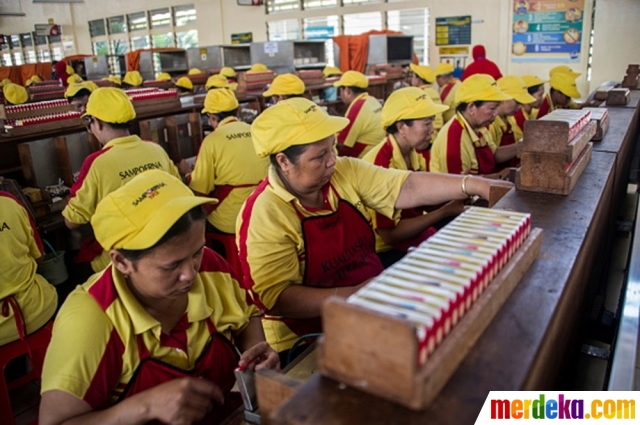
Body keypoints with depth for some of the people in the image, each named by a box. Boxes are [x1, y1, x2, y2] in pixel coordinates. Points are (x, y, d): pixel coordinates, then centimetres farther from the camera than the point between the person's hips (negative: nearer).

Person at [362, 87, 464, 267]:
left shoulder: (414, 154, 2)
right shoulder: (380, 165, -25)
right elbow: (389, 234, -24)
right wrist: (446, 211, -21)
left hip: (417, 234, 8)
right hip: (388, 250, -8)